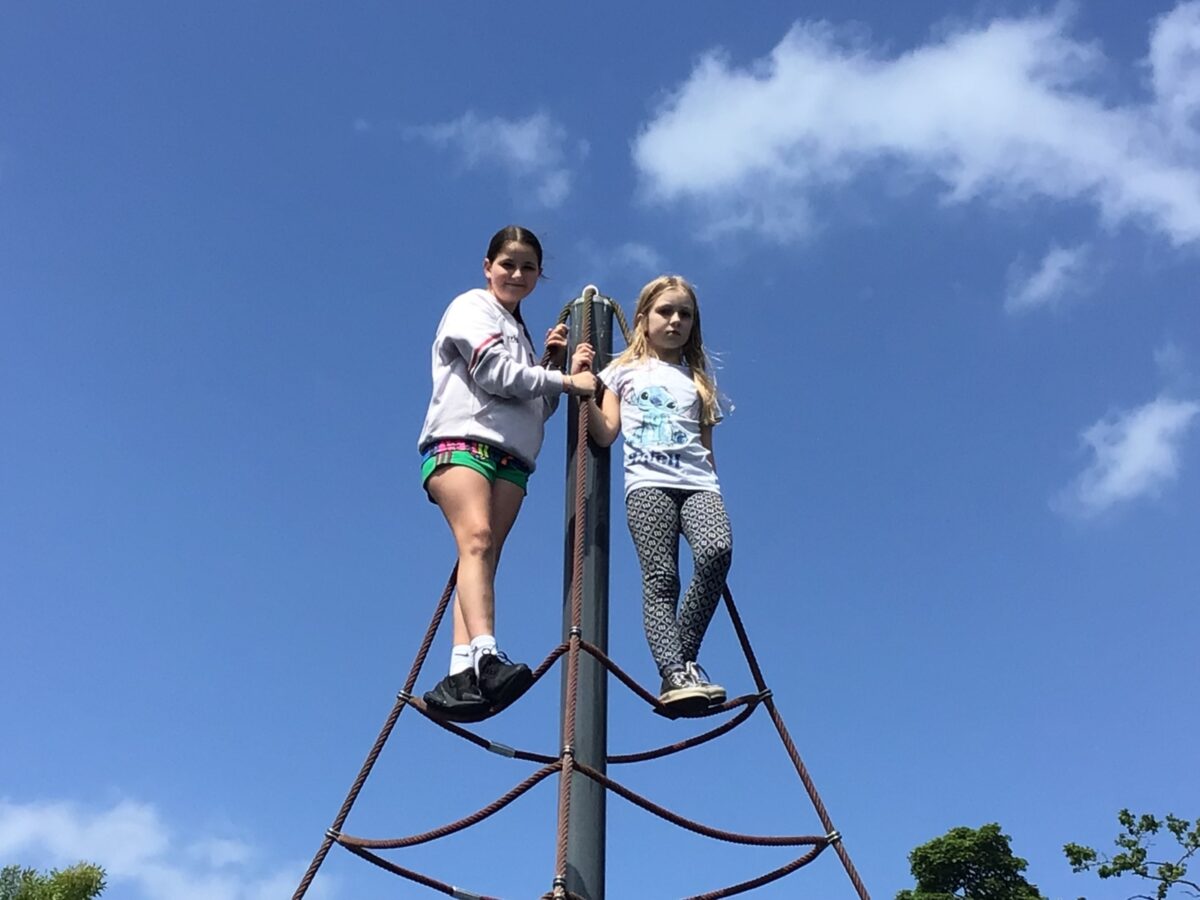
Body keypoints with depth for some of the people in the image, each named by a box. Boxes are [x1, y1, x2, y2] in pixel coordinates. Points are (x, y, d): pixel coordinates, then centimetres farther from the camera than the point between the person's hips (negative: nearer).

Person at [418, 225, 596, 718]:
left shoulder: (519, 332, 33)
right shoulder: (473, 306, 11)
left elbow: (537, 407, 28)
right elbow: (495, 373, -5)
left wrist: (553, 362, 14)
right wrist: (564, 380, 0)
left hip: (511, 456, 6)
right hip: (460, 439, -6)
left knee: (484, 555, -12)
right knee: (476, 538, -27)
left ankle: (461, 675, -26)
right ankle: (485, 655, -46)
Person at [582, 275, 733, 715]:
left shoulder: (698, 379, 24)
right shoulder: (624, 371, 17)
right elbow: (605, 434, 7)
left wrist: (712, 487, 13)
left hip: (699, 483, 2)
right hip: (648, 483, -2)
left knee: (717, 551, -26)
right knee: (660, 577, -17)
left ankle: (683, 662, -16)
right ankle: (674, 673, -24)